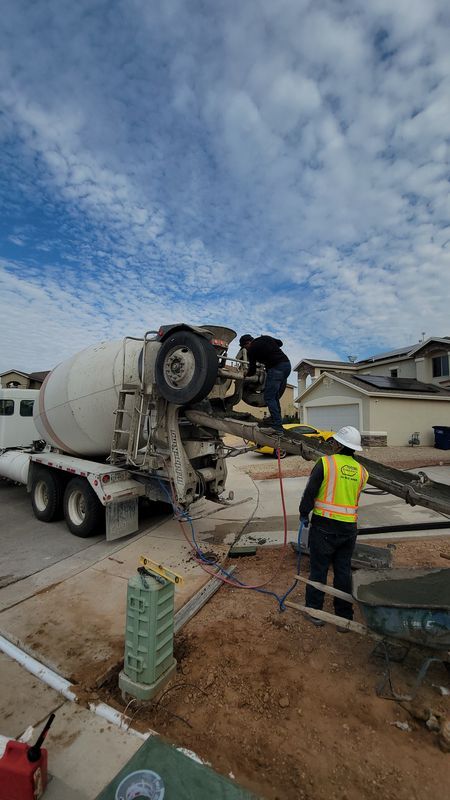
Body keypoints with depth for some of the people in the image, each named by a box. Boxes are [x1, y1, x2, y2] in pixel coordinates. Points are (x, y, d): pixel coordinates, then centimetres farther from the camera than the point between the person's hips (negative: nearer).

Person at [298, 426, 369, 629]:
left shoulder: (325, 463, -14)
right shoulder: (361, 471, 2)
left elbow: (310, 492, -12)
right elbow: (354, 496, 10)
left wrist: (304, 514, 3)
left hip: (324, 525, -4)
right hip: (349, 527, 4)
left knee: (318, 568, 12)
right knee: (343, 571, 17)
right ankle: (344, 617, 28)